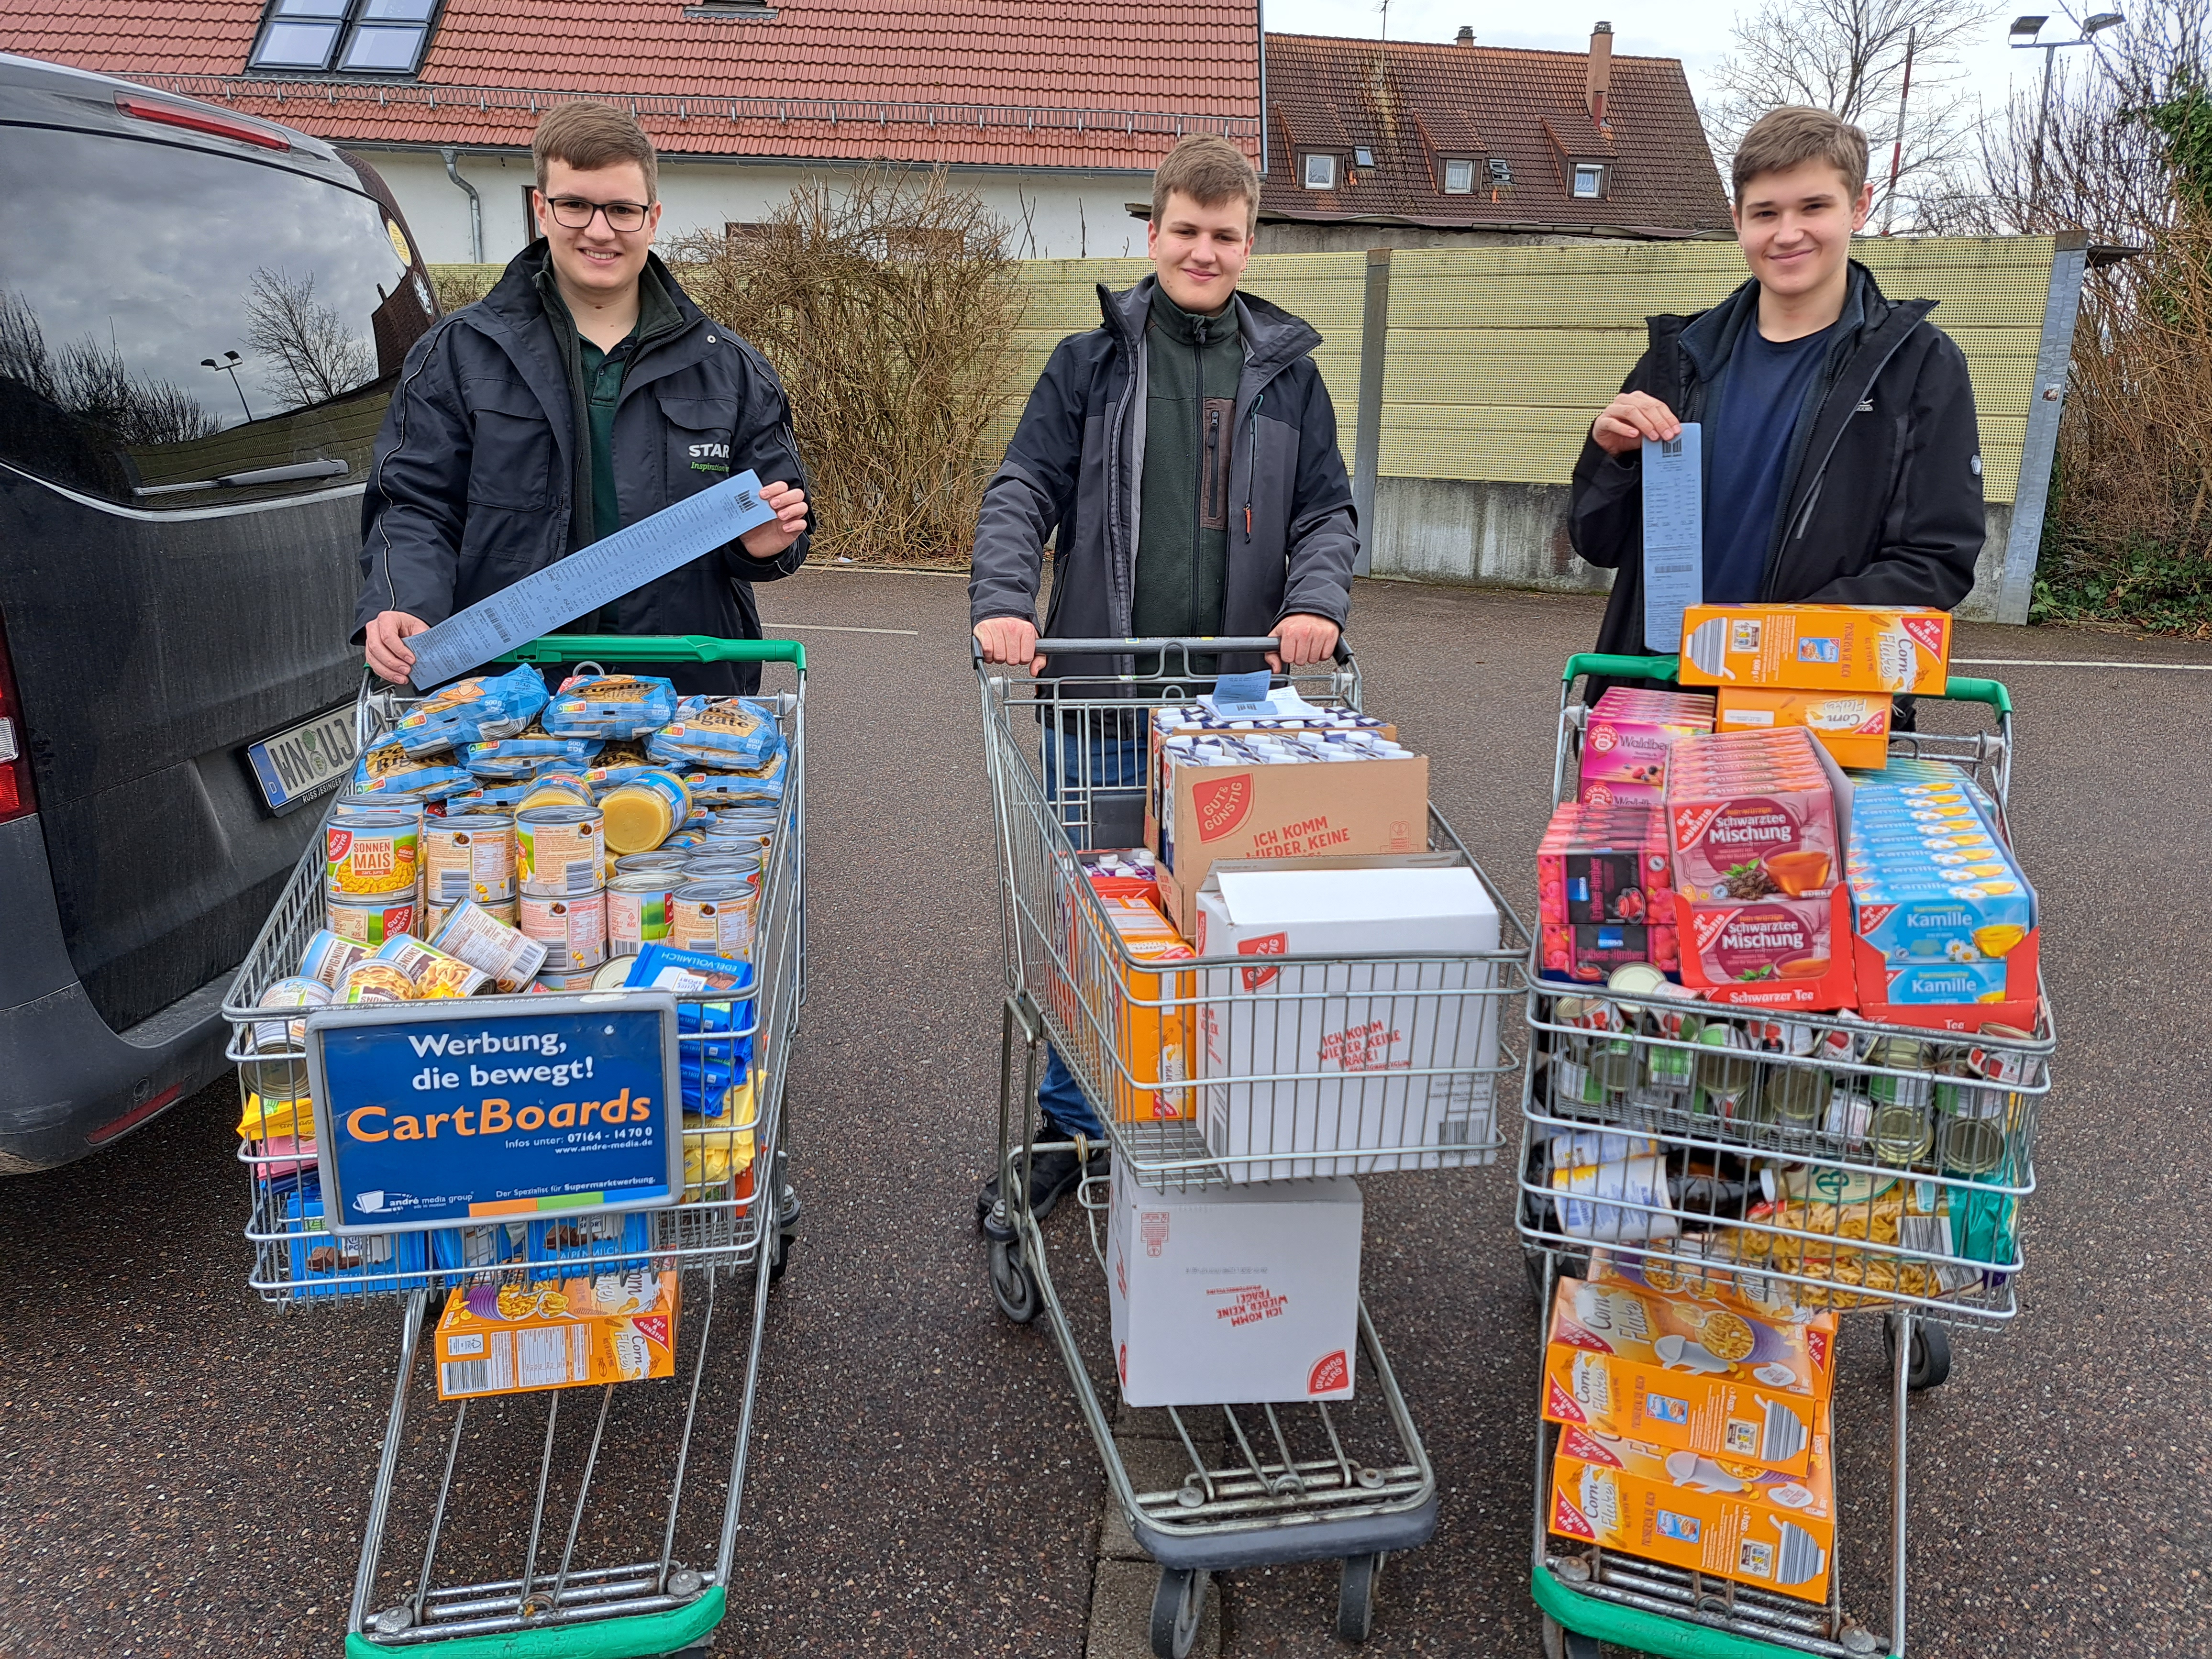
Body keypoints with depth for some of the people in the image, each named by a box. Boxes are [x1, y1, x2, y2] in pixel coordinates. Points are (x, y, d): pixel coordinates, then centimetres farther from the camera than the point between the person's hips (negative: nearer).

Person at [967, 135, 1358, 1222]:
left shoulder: (1287, 372, 11)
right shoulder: (1089, 363, 7)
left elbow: (1326, 511, 10)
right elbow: (1022, 491, 0)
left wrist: (1317, 601, -11)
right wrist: (1003, 603, -18)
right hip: (1097, 688, -1)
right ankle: (1070, 1127, 24)